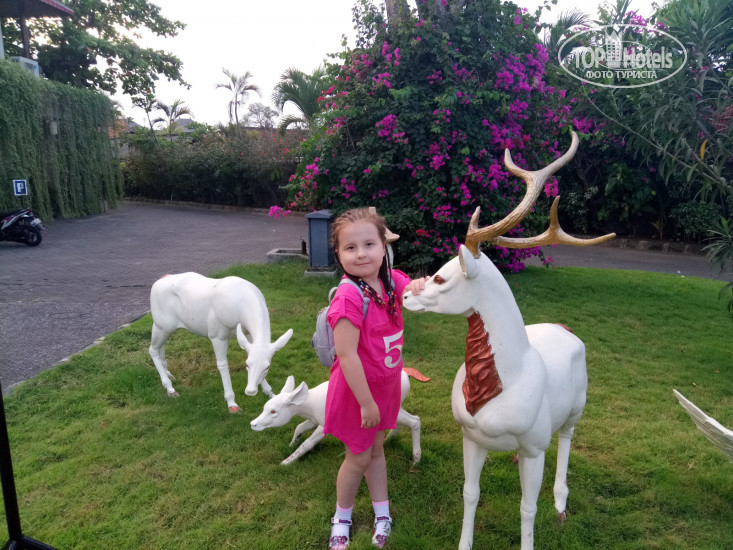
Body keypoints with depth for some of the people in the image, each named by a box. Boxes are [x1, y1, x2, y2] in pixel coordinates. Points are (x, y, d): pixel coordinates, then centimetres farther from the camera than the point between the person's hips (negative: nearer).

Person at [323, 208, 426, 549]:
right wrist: (366, 403, -22)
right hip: (357, 390, -6)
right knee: (359, 458, 13)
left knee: (376, 448, 24)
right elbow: (347, 356, -29)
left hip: (386, 386, 6)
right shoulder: (349, 298, -30)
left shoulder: (392, 281, -9)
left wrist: (421, 286, -22)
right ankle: (341, 518, 40)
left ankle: (382, 513, 44)